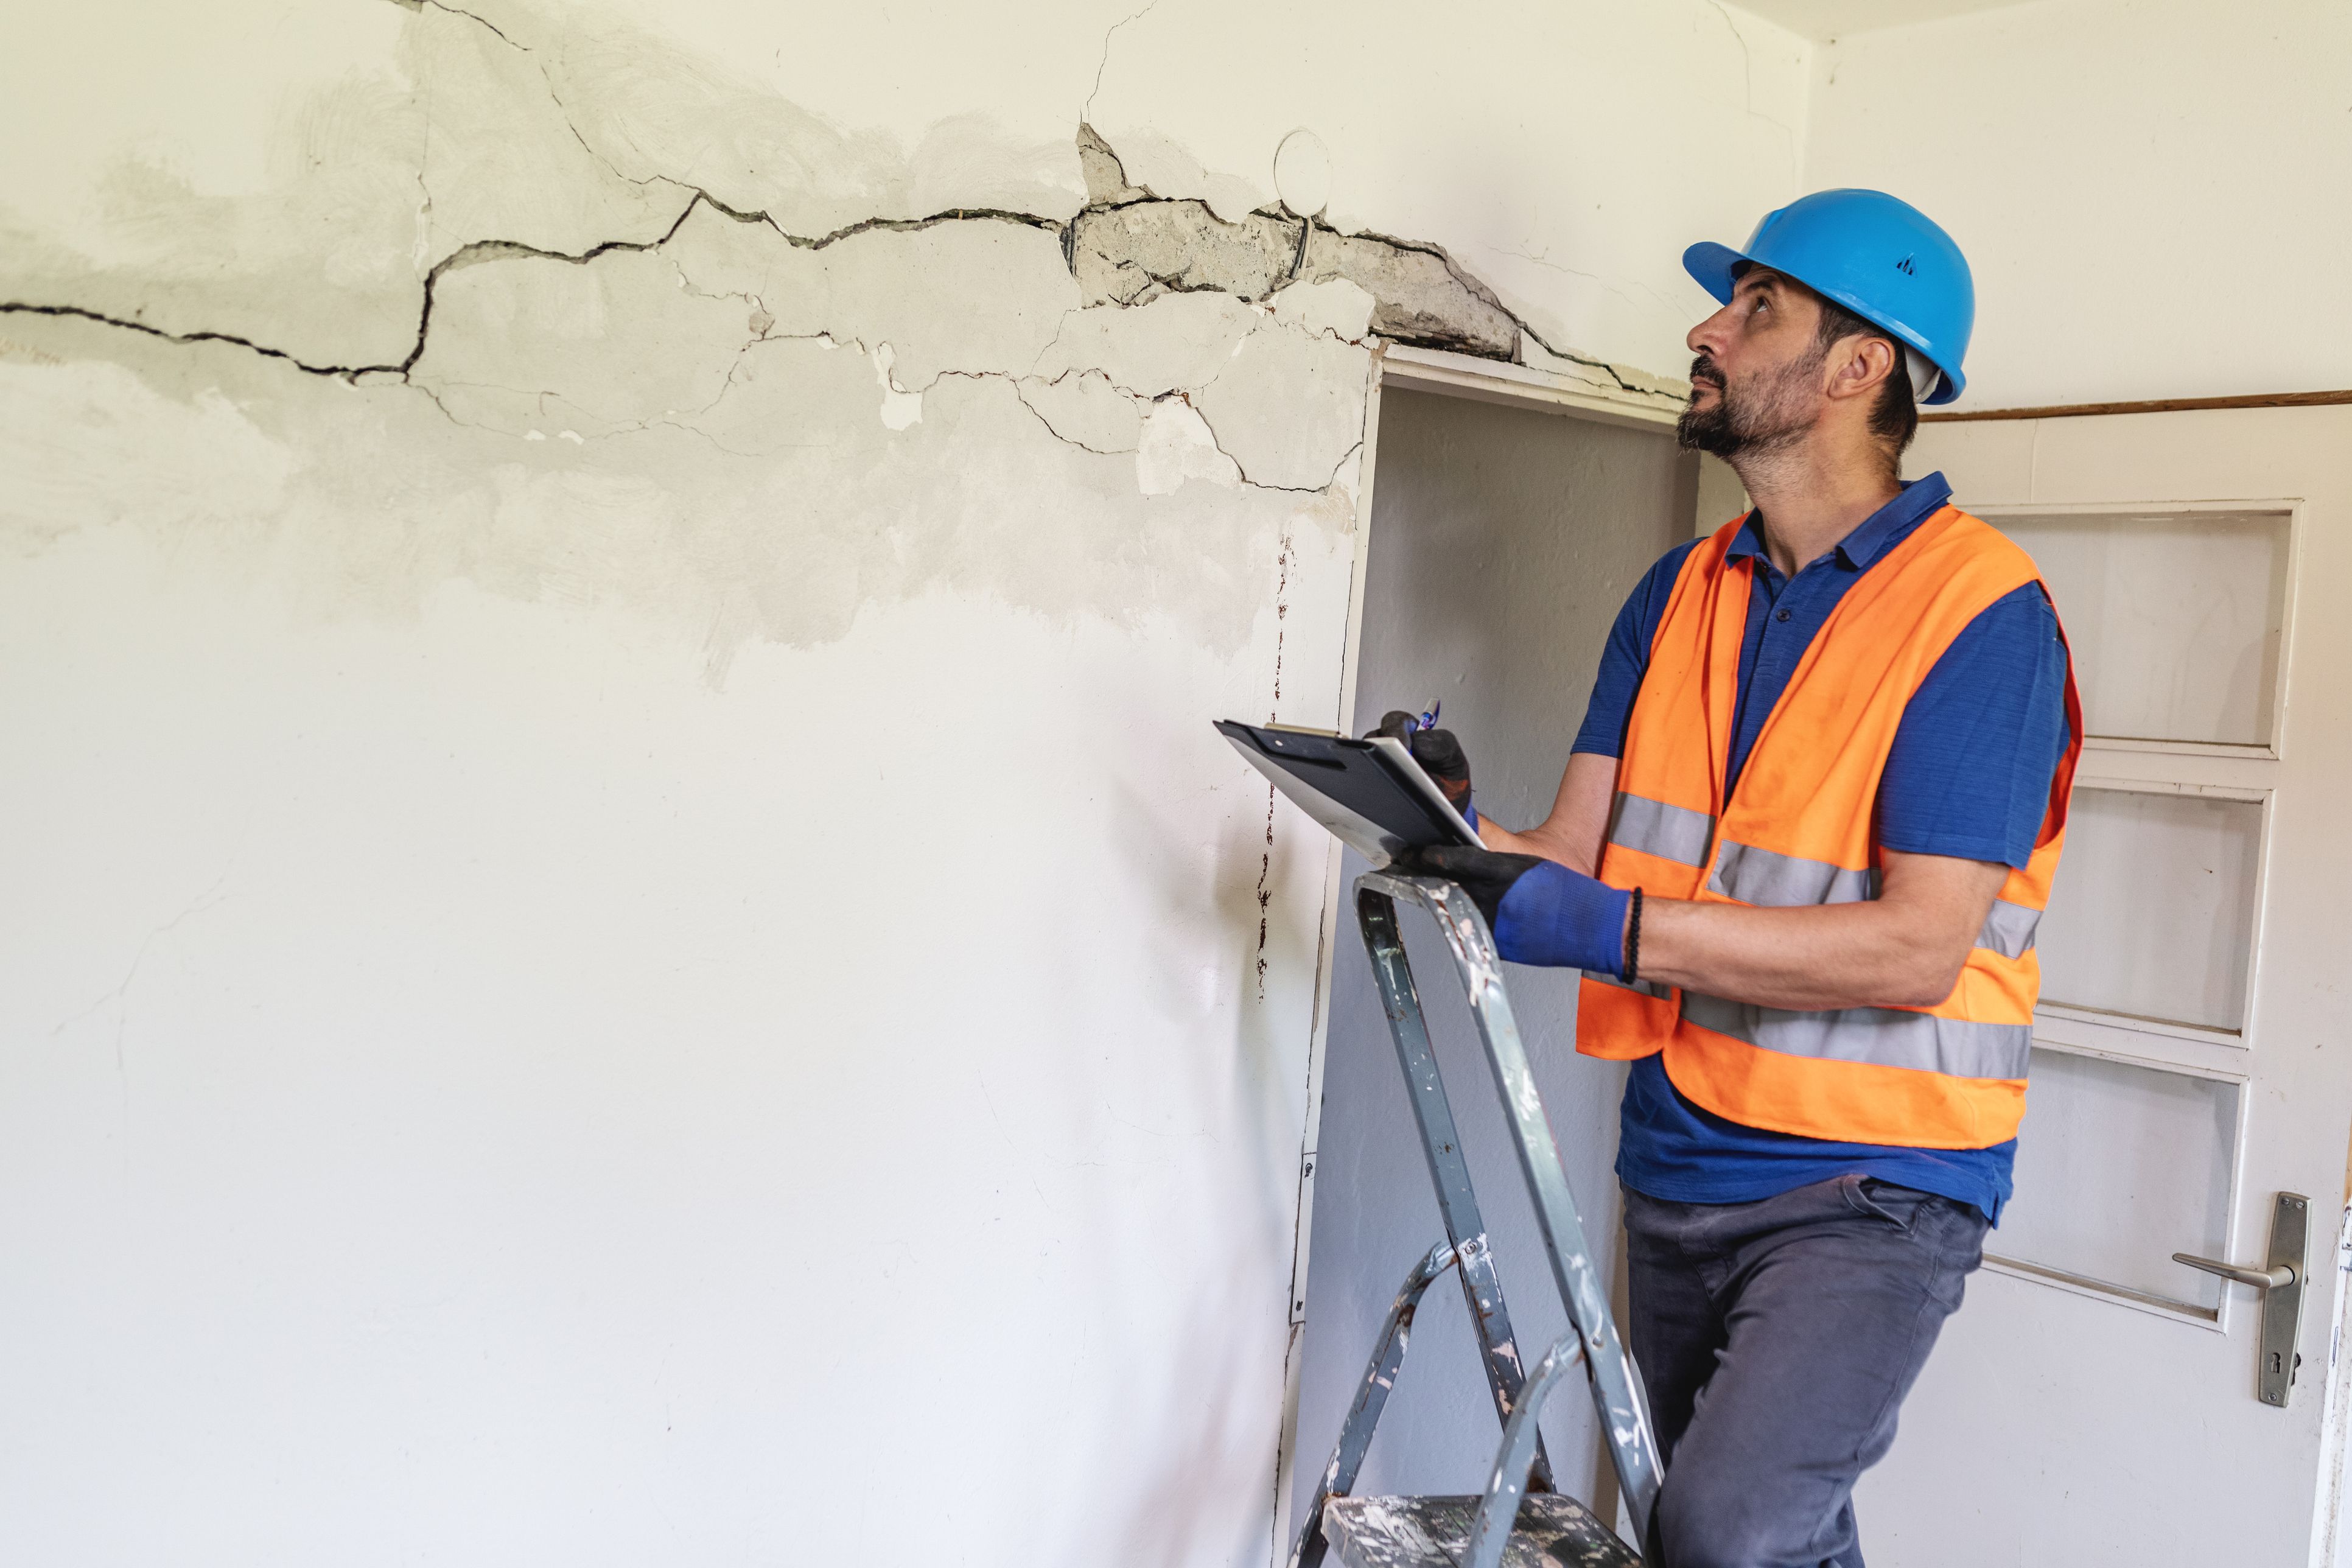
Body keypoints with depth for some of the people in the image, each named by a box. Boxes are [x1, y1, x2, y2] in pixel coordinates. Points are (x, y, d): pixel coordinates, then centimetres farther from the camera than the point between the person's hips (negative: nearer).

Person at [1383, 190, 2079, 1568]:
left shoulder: (1979, 608, -14)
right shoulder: (1682, 595, 7)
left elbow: (1918, 947, -22)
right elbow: (1577, 856, 2)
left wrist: (1610, 930, -28)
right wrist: (1462, 832, -20)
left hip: (1872, 1182, -6)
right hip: (1681, 1163, 7)